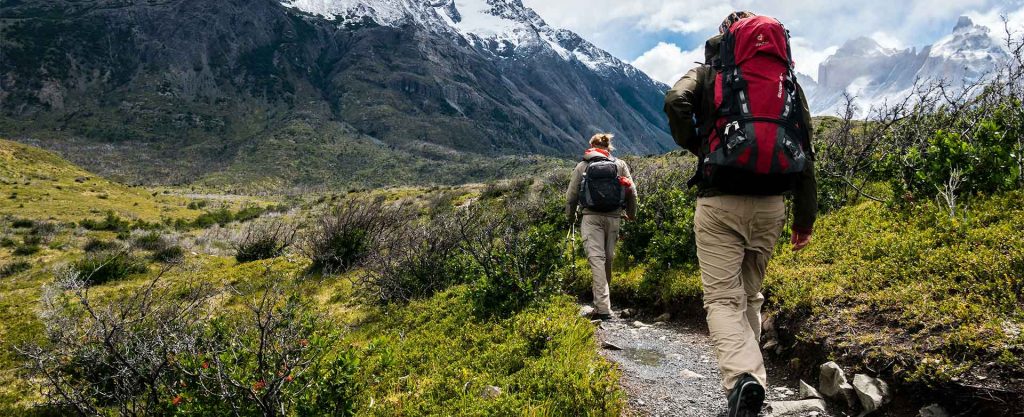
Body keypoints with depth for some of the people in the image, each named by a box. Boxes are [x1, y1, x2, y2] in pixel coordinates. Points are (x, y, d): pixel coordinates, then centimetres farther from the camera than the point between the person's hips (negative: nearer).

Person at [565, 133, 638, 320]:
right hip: (613, 217, 2)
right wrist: (631, 214, 22)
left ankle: (603, 308, -16)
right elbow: (632, 192, 7)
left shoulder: (582, 166, 6)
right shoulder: (620, 165, 9)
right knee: (608, 259, 13)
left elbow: (571, 195, 8)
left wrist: (571, 216, 24)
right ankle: (601, 302, 25)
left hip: (591, 217, -2)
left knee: (596, 259, -7)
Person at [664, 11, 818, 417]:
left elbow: (676, 102, -14)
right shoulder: (789, 80, 17)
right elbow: (805, 150, 13)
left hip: (721, 201, -3)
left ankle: (743, 377, -25)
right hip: (770, 204, 4)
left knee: (722, 298, -3)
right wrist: (805, 217, 15)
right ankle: (747, 374, 24)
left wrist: (697, 147, 4)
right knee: (750, 294, 18)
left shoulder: (709, 72, 9)